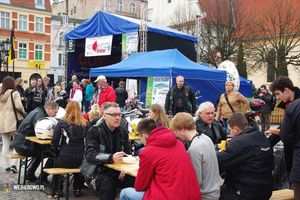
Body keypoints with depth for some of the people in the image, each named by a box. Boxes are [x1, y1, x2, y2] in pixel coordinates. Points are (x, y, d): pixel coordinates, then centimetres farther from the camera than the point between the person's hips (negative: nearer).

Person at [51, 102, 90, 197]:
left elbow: (55, 142, -2)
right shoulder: (86, 124, 3)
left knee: (55, 161, 31)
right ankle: (77, 189, 32)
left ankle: (58, 189, 32)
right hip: (81, 160, 2)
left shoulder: (61, 123, -2)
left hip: (65, 160, -1)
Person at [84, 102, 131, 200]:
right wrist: (111, 158, -33)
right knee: (109, 184, -35)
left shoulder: (123, 132, 10)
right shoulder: (94, 131, -5)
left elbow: (128, 153, 15)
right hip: (99, 171, -4)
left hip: (118, 170, 5)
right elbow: (90, 155, -16)